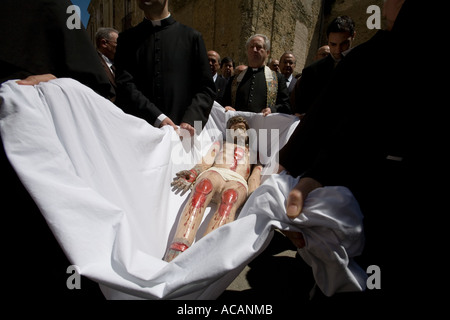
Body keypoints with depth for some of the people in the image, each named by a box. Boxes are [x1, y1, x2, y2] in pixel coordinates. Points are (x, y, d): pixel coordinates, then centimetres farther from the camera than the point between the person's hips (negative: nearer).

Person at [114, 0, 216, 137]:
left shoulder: (191, 36, 10)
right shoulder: (127, 39, 12)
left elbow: (206, 89, 4)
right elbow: (124, 85, -1)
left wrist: (190, 121, -12)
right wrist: (158, 118, -15)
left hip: (182, 133, 0)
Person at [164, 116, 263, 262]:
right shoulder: (219, 144, 38)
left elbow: (257, 169, 17)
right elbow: (205, 164, 20)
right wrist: (191, 175, -3)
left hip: (238, 181, 0)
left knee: (230, 197, -38)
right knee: (204, 186, -37)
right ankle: (177, 250, -56)